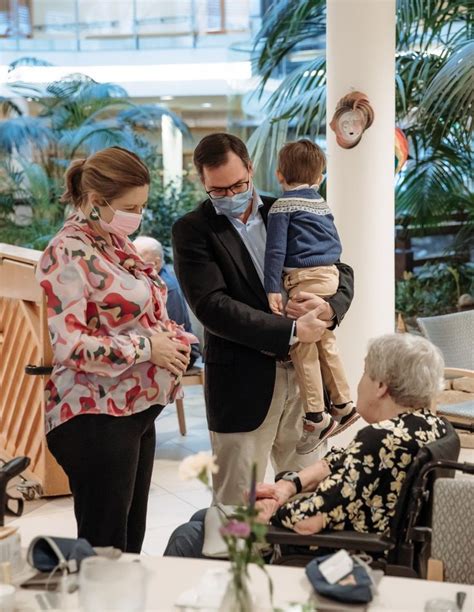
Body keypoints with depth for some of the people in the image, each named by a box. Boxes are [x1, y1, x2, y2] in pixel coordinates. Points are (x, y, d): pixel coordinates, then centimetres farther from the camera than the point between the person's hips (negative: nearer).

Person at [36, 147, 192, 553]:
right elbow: (70, 346, -24)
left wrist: (173, 337, 4)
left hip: (136, 410, 9)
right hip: (96, 417, -9)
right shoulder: (69, 254, -16)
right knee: (104, 550, -2)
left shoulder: (117, 242, 11)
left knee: (131, 541, 15)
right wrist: (147, 348, -18)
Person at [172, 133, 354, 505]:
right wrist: (291, 331, -21)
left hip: (303, 372, 4)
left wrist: (330, 308, -11)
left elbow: (341, 272, 12)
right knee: (237, 506, 4)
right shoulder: (193, 230, -5)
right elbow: (212, 306, -16)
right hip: (243, 384, -4)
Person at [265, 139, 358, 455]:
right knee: (326, 342, 18)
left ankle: (316, 418, -1)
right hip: (330, 274, 8)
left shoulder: (283, 205, -5)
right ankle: (343, 405, 25)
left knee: (304, 348, -3)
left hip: (304, 278, -8)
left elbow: (276, 250, -12)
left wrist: (273, 289, -14)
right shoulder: (322, 204, 17)